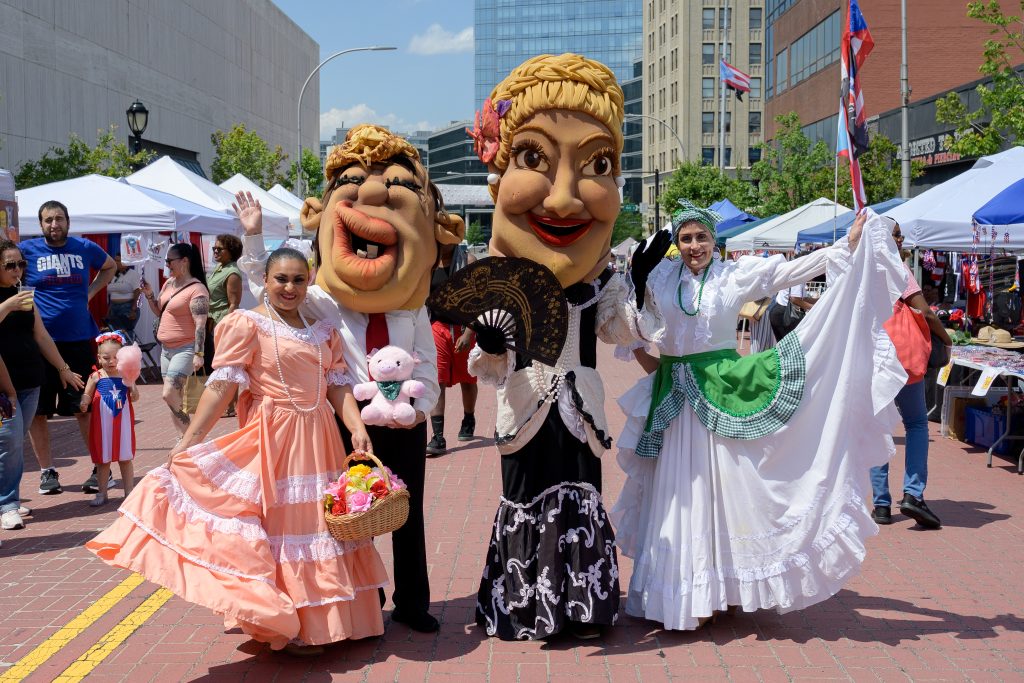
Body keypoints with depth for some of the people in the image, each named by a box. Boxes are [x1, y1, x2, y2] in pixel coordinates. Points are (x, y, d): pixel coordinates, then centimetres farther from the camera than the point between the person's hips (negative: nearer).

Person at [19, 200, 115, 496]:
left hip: (79, 339, 1)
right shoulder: (27, 249, 0)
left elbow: (110, 266, 26)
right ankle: (47, 471, 19)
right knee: (38, 410, 5)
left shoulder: (85, 249, 7)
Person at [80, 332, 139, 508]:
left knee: (125, 458, 10)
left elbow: (135, 398, -3)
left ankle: (129, 492, 20)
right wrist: (84, 404, -25)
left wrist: (131, 383, -20)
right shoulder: (96, 377, -3)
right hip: (102, 425, 0)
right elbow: (87, 395, -4)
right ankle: (102, 493, 22)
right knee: (102, 460, 10)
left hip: (122, 423, 0)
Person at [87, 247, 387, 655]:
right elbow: (223, 384, -11)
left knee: (319, 523, 13)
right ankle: (284, 625, 11)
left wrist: (358, 430, -9)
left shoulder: (323, 330, 10)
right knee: (278, 525, -1)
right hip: (272, 438, -5)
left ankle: (325, 616, 28)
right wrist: (190, 439, -17)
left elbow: (339, 386, 7)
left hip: (319, 439, 6)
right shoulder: (247, 324, -5)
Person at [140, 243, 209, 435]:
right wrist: (149, 295, 5)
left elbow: (200, 325, -20)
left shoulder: (196, 289, -15)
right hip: (167, 348, 9)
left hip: (185, 349, -9)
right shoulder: (169, 283, 11)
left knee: (169, 395, -17)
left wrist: (198, 354, -25)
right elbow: (159, 312, 23)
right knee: (175, 398, 11)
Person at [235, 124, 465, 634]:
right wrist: (253, 235, -9)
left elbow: (427, 365, 1)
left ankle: (411, 603, 23)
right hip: (349, 425, -1)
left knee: (409, 517, 10)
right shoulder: (323, 303, 0)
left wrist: (421, 404, -16)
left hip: (405, 428, 2)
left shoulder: (413, 311, 4)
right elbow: (268, 285, -3)